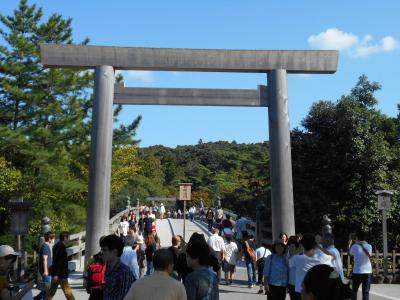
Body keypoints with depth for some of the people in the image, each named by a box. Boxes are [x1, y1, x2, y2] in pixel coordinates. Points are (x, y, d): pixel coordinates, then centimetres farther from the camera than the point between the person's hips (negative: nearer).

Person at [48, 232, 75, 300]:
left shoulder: (57, 245, 12)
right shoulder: (61, 246, -17)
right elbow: (57, 261, -22)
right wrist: (56, 274, -23)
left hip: (57, 273, 9)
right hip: (60, 273, -9)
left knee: (52, 290, 11)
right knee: (67, 290, -1)